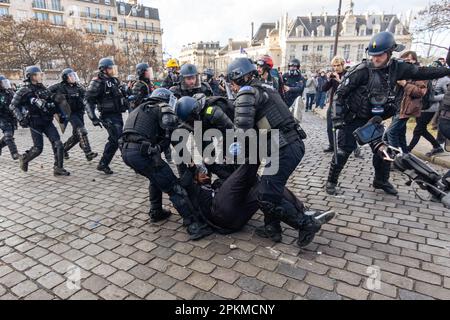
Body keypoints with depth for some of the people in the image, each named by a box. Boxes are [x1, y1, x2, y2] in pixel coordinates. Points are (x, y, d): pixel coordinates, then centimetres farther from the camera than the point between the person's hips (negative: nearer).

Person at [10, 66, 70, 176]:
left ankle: (58, 168, -2)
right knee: (38, 148, -1)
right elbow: (14, 105, -5)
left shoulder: (43, 88, 12)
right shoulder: (25, 91, -6)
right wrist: (20, 118, -16)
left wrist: (60, 113, 16)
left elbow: (52, 102, 22)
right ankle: (24, 159, 29)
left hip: (47, 121, 5)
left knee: (58, 144, -7)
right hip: (35, 123, -5)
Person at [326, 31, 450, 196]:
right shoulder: (362, 70, -21)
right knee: (345, 149, -8)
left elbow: (421, 72, 9)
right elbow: (340, 93, -18)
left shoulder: (396, 67, -5)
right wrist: (337, 118, -22)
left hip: (374, 118, 6)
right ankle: (331, 181, 6)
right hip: (353, 118, -5)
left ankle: (381, 181, 28)